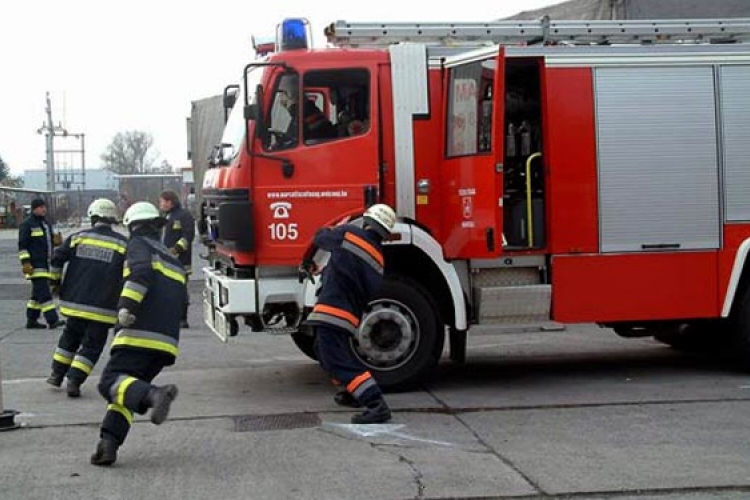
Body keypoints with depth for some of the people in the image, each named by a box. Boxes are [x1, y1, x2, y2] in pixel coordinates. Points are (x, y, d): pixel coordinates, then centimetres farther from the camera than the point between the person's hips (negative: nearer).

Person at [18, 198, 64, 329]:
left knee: (38, 293, 12)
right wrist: (25, 262, -18)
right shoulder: (27, 224, -8)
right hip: (35, 264, -9)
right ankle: (52, 320, -19)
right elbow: (22, 245, -11)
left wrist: (55, 241, 4)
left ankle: (31, 320, 19)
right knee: (44, 293, -14)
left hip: (45, 263, 9)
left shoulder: (46, 223, 18)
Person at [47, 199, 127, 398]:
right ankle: (74, 381, -6)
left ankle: (57, 374, 28)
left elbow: (57, 260, 1)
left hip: (75, 301, 3)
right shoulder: (122, 244, -1)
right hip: (103, 307, -3)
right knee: (92, 344, 4)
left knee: (70, 337, 23)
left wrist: (55, 283, 15)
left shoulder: (78, 237, 3)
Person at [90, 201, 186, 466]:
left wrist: (126, 306, -23)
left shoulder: (140, 245, 5)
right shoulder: (173, 260, 28)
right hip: (167, 340, 8)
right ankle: (108, 444, -6)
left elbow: (141, 273, -17)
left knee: (111, 382, -11)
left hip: (139, 335, -7)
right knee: (128, 386, 10)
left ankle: (154, 395, -38)